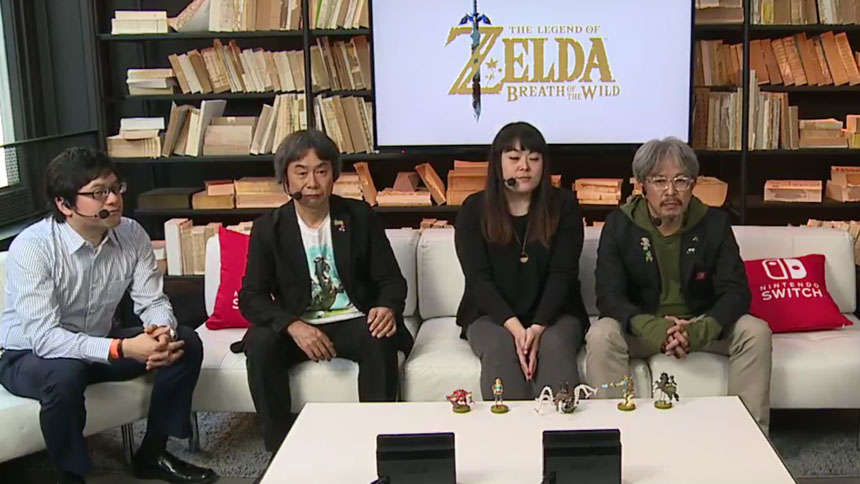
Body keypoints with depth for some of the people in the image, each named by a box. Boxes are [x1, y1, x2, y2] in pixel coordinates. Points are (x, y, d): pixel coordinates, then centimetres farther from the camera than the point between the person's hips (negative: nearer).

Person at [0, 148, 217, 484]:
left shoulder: (132, 234, -12)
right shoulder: (31, 247, -27)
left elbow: (152, 301, -8)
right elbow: (44, 337, -33)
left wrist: (162, 330, -33)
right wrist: (122, 348, -43)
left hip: (100, 344, 6)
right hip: (30, 356, -5)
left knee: (184, 343, -13)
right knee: (65, 373, -39)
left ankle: (153, 454, 3)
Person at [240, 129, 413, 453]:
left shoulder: (360, 216, 2)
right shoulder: (269, 227, 0)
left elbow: (391, 279, 2)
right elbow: (251, 296, -6)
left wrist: (388, 308, -23)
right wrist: (292, 326, -26)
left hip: (352, 322, 0)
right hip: (298, 328, 1)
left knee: (380, 340, -32)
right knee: (259, 343, -29)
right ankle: (280, 449, -16)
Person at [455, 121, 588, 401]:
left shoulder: (563, 206, 2)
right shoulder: (474, 210, 1)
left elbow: (562, 274, -6)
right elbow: (479, 279, -7)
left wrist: (538, 327, -22)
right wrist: (515, 327, -23)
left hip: (552, 313, 0)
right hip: (491, 316, 0)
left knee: (554, 345, -32)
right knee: (500, 348, -32)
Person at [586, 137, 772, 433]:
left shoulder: (714, 223, -5)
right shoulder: (619, 224, -9)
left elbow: (736, 291, -10)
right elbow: (609, 296, -16)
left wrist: (699, 331, -32)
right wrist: (654, 329, -36)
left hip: (701, 326, 2)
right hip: (641, 327, -2)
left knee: (755, 332, -22)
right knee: (601, 336, -31)